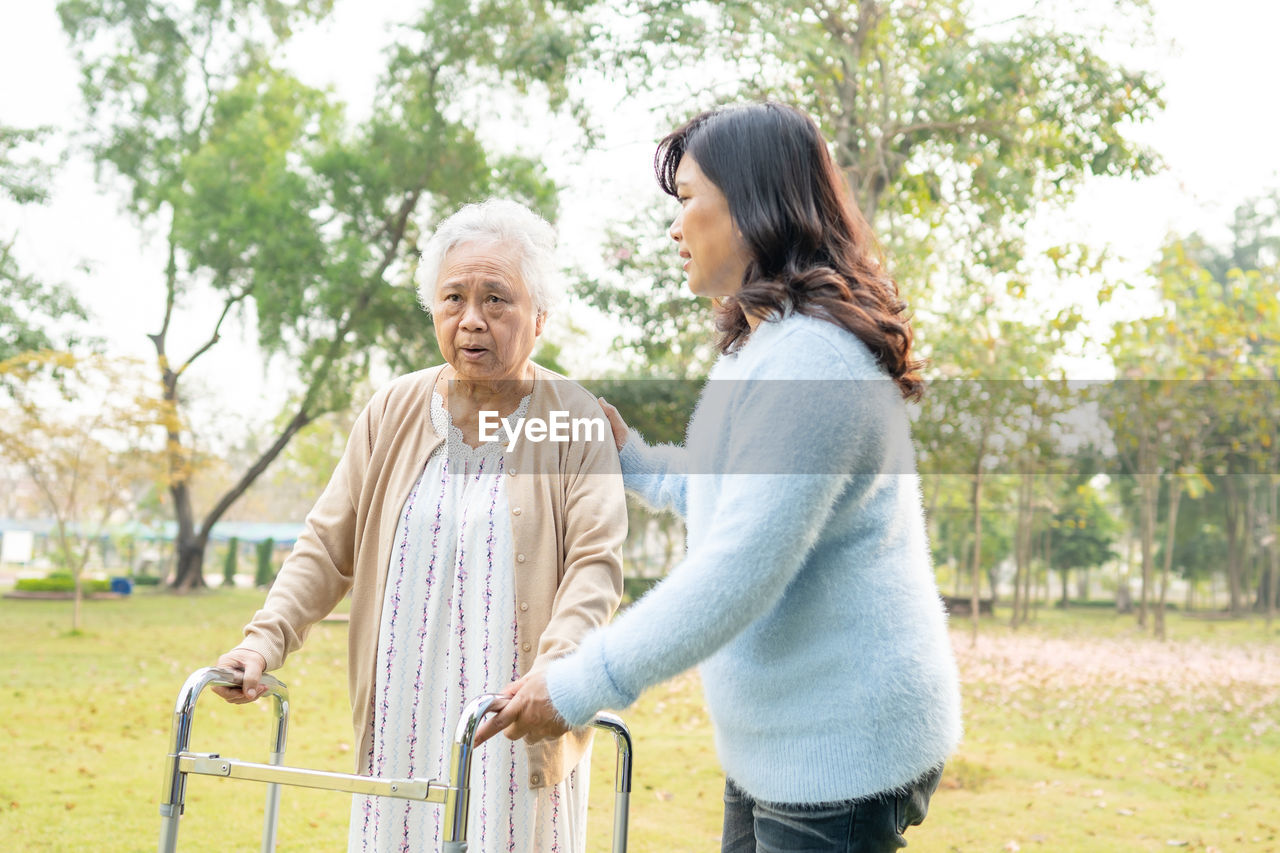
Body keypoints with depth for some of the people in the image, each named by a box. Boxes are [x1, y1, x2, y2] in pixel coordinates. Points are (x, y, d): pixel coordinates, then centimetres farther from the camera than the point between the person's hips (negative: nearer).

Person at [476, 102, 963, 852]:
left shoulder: (810, 358, -22)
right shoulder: (771, 348, 14)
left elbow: (742, 569, -27)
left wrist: (581, 686, -22)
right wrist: (631, 458, 21)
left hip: (842, 754, -10)